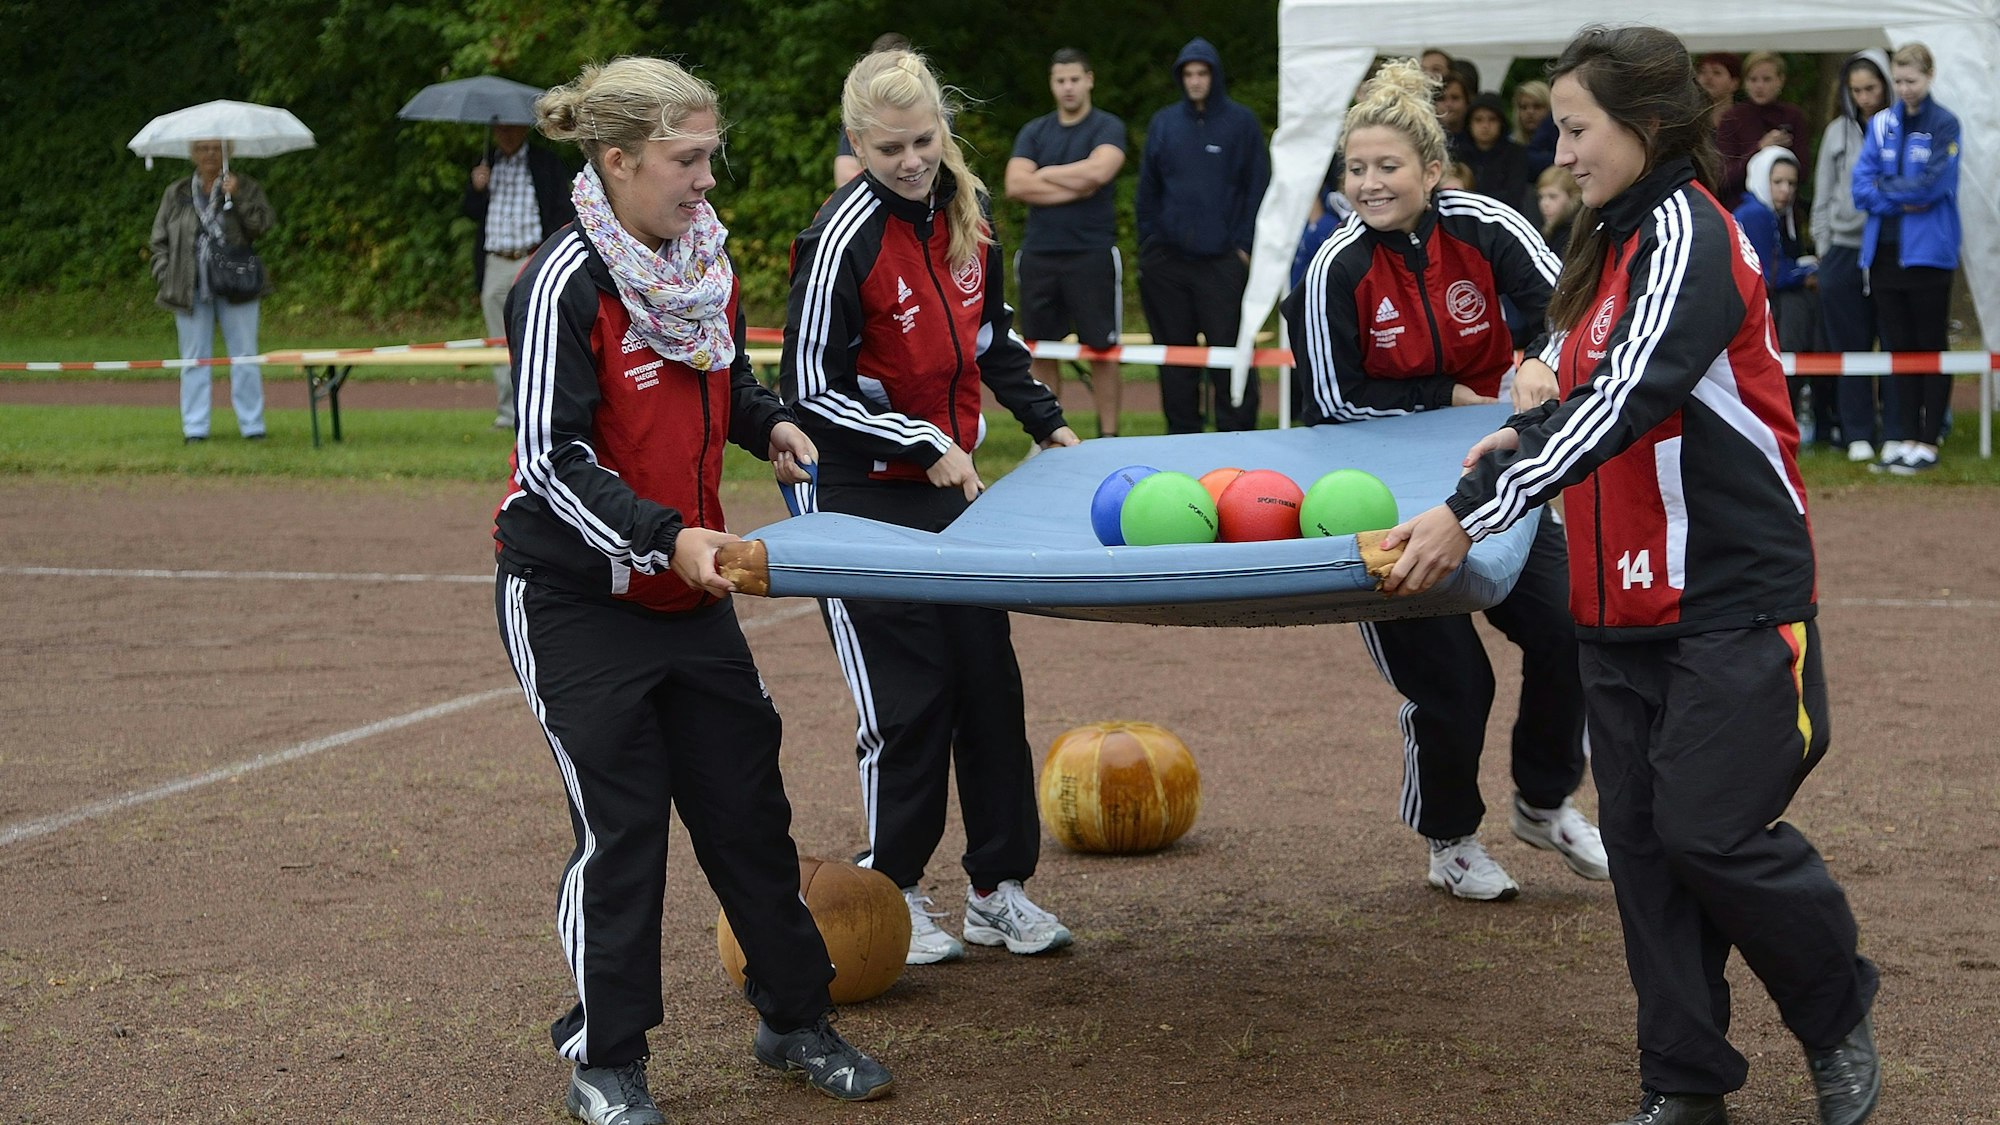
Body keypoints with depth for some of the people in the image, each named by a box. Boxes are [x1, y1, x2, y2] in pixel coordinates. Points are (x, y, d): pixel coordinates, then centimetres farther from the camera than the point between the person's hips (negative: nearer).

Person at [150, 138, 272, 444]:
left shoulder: (246, 187, 7)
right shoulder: (176, 194, 11)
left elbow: (264, 225, -6)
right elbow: (160, 241, 13)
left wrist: (237, 198, -16)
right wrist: (165, 277, 2)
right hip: (191, 289, 1)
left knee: (245, 356, -1)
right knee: (195, 359, 3)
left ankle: (252, 424, 5)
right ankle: (195, 427, 6)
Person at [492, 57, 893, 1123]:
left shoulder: (704, 259, 4)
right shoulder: (566, 282, -19)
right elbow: (553, 458, -22)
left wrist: (769, 423, 2)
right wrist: (665, 537, -32)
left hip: (688, 593, 7)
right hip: (572, 596, -7)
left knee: (748, 804, 10)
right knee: (619, 825, -1)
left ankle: (793, 1019, 26)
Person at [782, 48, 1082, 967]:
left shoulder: (966, 209, 3)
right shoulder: (844, 238, -19)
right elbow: (809, 391, -16)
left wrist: (1046, 420, 13)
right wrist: (924, 446, -18)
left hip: (952, 484, 7)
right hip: (860, 497, -7)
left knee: (989, 683, 8)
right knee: (908, 701, -3)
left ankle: (999, 889, 19)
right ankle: (893, 893, 14)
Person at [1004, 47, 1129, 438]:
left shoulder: (1108, 128, 1)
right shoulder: (1034, 132, 11)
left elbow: (1098, 170, -19)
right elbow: (1015, 185, -3)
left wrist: (1044, 174, -5)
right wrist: (1074, 187, -9)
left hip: (1092, 254, -4)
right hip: (1039, 254, 4)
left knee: (1101, 350, -2)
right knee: (1042, 351, 7)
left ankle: (1108, 437, 3)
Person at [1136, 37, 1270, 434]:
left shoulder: (1241, 123, 3)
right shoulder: (1163, 123, 10)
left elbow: (1257, 188, 2)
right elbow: (1147, 189, 13)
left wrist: (1244, 245, -5)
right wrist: (1147, 244, 7)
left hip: (1222, 260, -3)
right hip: (1168, 259, 3)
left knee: (1229, 351, -6)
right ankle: (1182, 436, 15)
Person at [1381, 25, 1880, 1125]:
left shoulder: (1689, 238, -16)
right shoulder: (1616, 240, 12)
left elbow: (1625, 401, -28)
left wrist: (1471, 513, -32)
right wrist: (1529, 433, 12)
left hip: (1734, 599, -8)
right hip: (1623, 602, 9)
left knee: (1708, 831, -9)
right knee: (1641, 838, 6)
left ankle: (1837, 1016, 17)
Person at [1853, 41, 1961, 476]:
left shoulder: (1944, 124, -3)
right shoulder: (1881, 124, 9)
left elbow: (1931, 185, -13)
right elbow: (1861, 187, 1)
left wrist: (1883, 187, -3)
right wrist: (1903, 201, -11)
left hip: (1927, 252, -4)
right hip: (1884, 250, 4)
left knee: (1931, 348, 2)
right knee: (1896, 347, 8)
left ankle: (1928, 441, 4)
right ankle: (1899, 438, 12)